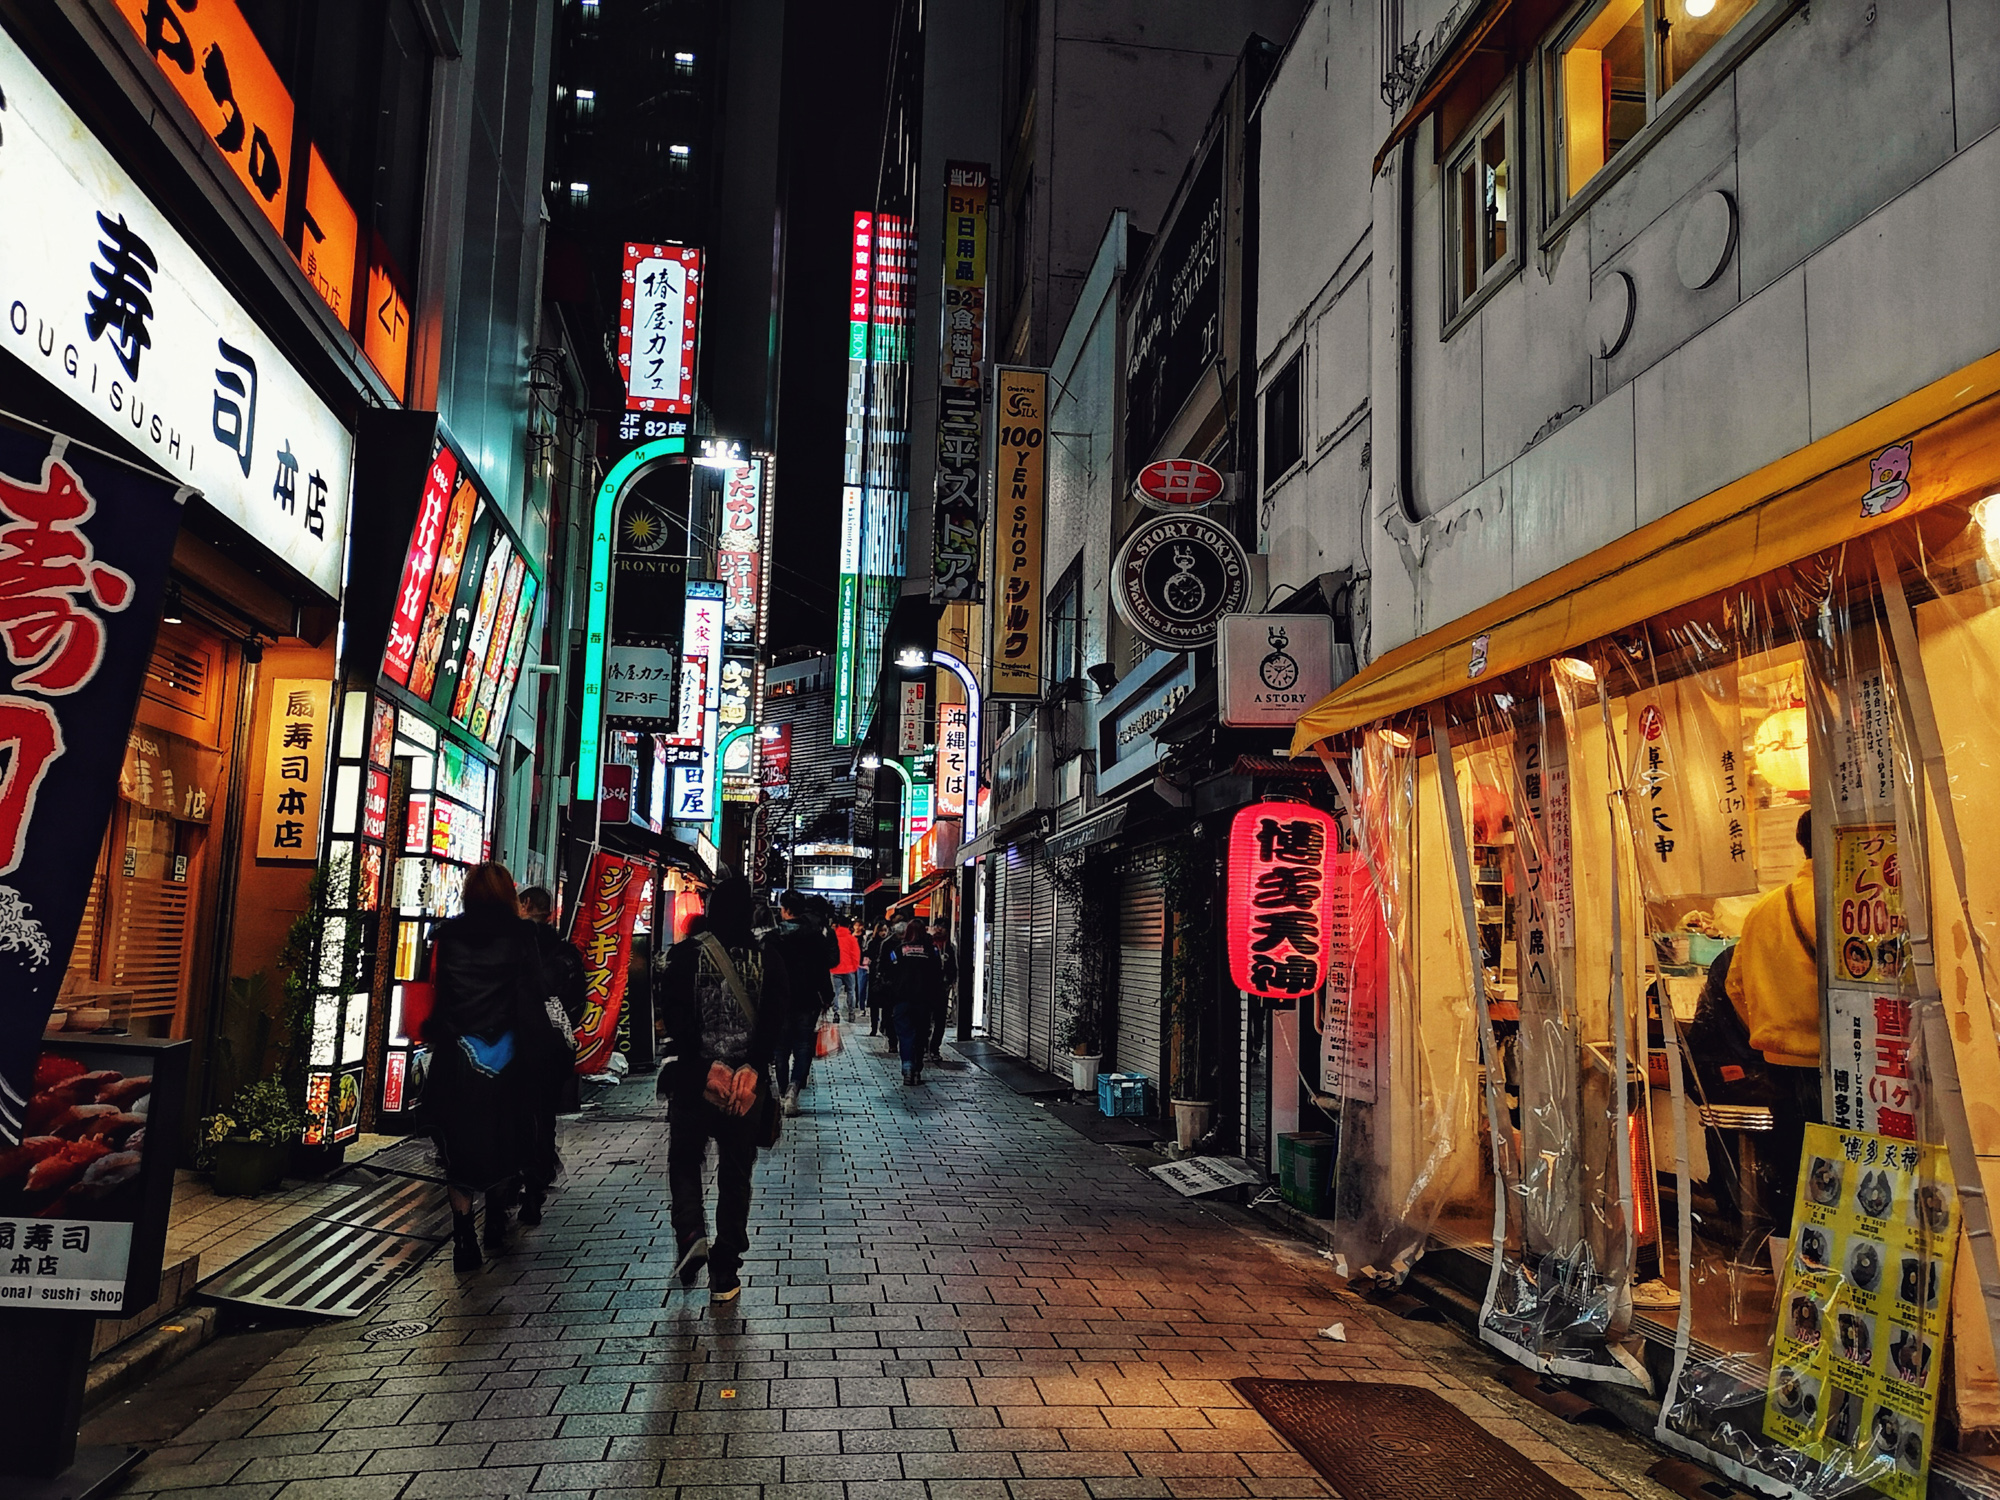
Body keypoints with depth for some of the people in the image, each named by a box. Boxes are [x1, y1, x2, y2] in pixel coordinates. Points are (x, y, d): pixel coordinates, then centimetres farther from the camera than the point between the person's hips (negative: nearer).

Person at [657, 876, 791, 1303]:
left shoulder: (687, 953, -5)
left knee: (684, 1160, 18)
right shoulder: (767, 957, -1)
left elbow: (674, 1013, -10)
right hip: (750, 1080, 1)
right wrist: (752, 1066, -9)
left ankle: (691, 1233, -6)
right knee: (735, 1172, 10)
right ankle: (725, 1272, 11)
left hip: (694, 1076, -1)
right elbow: (776, 1016, -8)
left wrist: (701, 1066, -6)